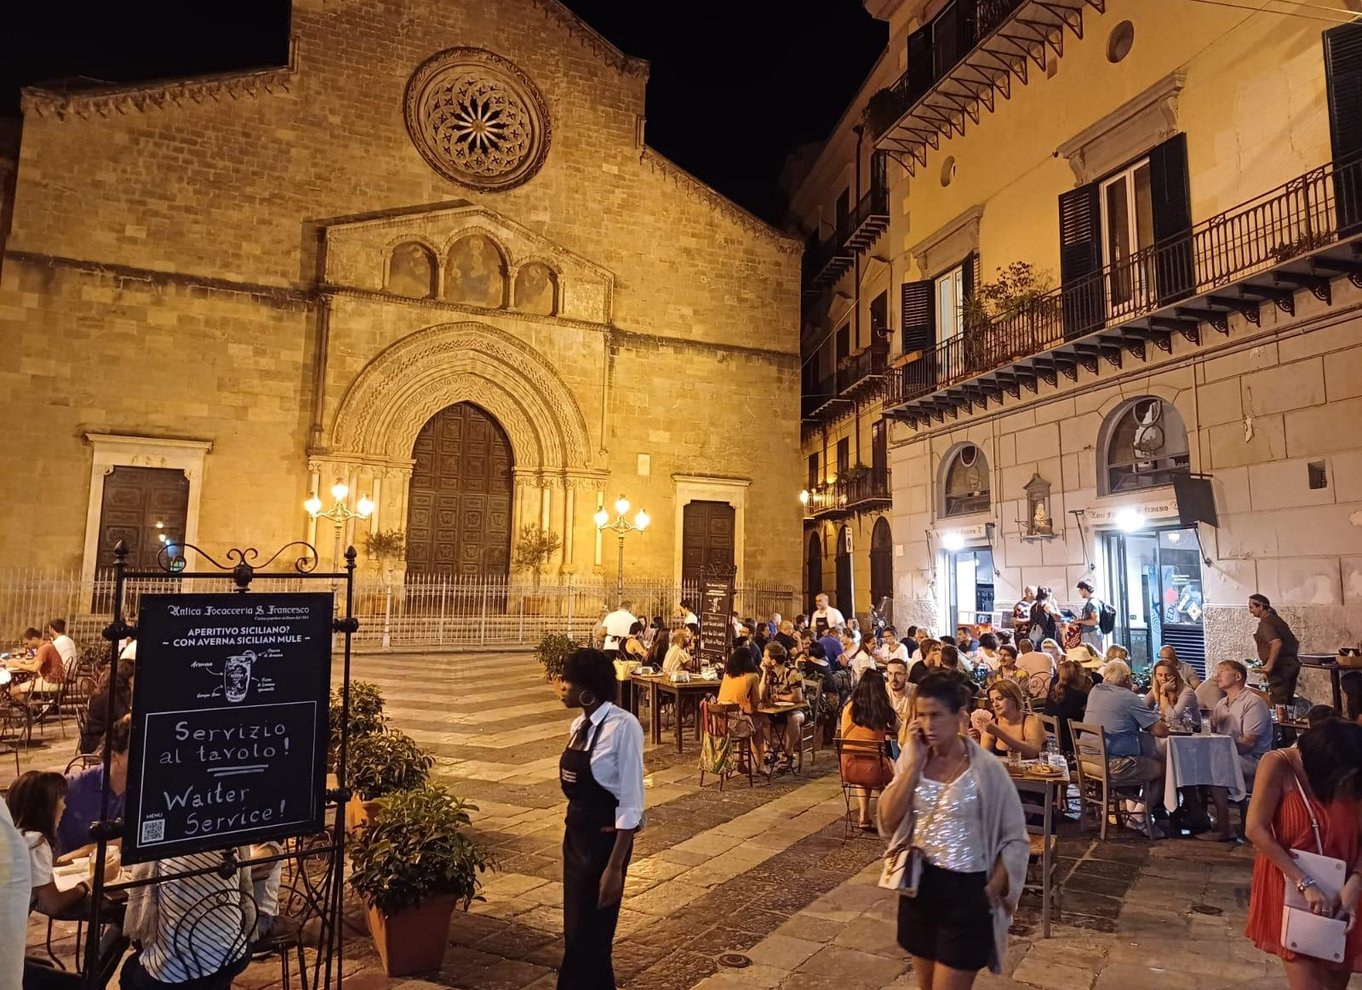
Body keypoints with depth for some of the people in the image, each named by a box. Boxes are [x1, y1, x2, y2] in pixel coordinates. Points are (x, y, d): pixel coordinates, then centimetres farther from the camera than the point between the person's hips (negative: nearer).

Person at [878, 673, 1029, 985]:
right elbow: (888, 821, -12)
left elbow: (1015, 840, -7)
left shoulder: (986, 769, -15)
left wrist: (991, 891, -13)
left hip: (966, 891, -4)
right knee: (926, 984, 22)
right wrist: (914, 762, -17)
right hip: (918, 885, 5)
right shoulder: (911, 759, -3)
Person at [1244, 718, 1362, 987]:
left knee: (1336, 977, 13)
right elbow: (1255, 829, -18)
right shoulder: (1278, 765, -16)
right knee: (1307, 981, -7)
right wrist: (1305, 883, -21)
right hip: (1289, 889, -4)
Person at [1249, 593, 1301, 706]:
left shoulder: (1265, 624, -13)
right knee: (1287, 703, 14)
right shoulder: (1277, 620, 16)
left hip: (1280, 667, -10)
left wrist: (1269, 664, -23)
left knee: (1278, 704, -8)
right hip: (1293, 664, 10)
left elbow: (1277, 643, -27)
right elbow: (1296, 642, 23)